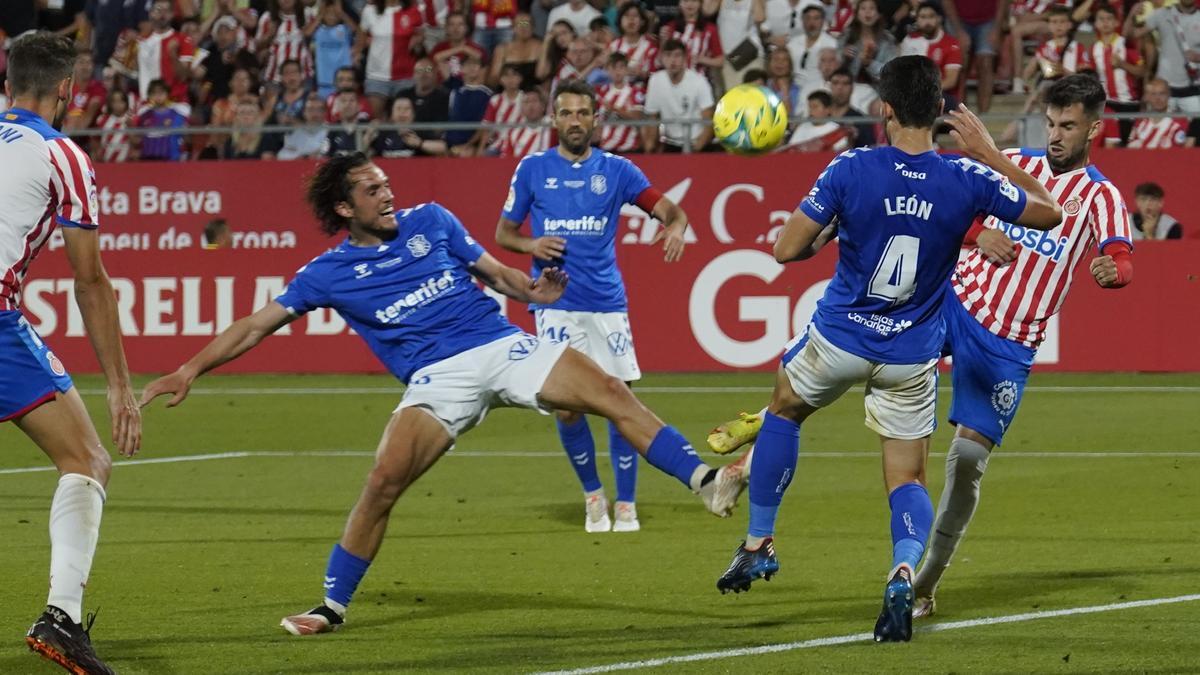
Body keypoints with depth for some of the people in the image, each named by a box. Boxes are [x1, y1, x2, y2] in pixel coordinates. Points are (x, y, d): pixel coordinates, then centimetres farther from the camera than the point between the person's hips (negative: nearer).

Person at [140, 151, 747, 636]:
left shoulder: (430, 221, 12)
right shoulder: (329, 272, 7)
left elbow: (493, 272, 18)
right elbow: (256, 326, 8)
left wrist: (531, 289, -4)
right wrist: (192, 369, -1)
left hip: (504, 345, 2)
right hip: (437, 377, -2)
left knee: (612, 395, -16)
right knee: (384, 480, -20)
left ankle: (705, 482, -17)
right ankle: (332, 607, -6)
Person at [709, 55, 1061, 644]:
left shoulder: (850, 170, -17)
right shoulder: (966, 180, -13)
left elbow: (787, 249, -14)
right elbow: (1049, 213, 3)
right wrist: (989, 153, 7)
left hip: (841, 337, -1)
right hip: (914, 355, 1)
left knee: (784, 408, 29)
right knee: (907, 480, 11)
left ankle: (759, 544, 29)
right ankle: (905, 569, -20)